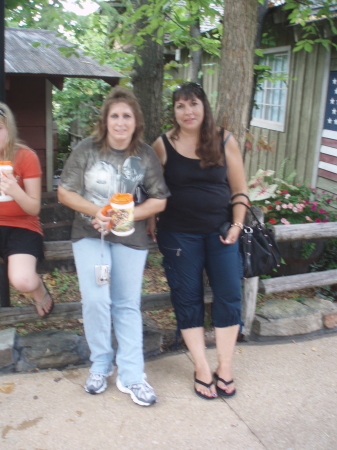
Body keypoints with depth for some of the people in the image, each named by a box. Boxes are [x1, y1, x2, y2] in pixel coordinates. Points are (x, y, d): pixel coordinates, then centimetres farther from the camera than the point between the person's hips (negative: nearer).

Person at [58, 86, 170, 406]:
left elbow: (159, 200, -2)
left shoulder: (145, 155, -4)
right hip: (90, 234, -1)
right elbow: (64, 192, -3)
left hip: (130, 237, 1)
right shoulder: (87, 149, -6)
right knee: (95, 300, -11)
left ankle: (131, 376, 15)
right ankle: (100, 365, 14)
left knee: (127, 305, 6)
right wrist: (96, 211, -19)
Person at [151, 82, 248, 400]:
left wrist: (237, 224, -6)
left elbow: (239, 190, 4)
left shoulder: (224, 141, 0)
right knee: (187, 300, 5)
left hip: (220, 231, 1)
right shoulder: (163, 145, -1)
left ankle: (224, 369, 17)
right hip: (179, 235, 0)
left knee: (229, 297, 0)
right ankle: (202, 370, 19)